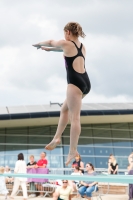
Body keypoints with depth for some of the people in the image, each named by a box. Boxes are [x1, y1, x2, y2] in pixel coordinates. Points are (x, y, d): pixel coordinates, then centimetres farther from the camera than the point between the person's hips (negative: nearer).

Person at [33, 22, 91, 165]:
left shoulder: (66, 43, 0)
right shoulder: (82, 47, 22)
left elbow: (50, 42, 18)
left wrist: (38, 44, 39)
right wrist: (48, 49, 52)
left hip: (75, 82, -9)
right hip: (85, 82, 9)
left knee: (75, 117, -10)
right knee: (65, 109, 21)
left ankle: (73, 150, -8)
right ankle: (57, 138, 23)